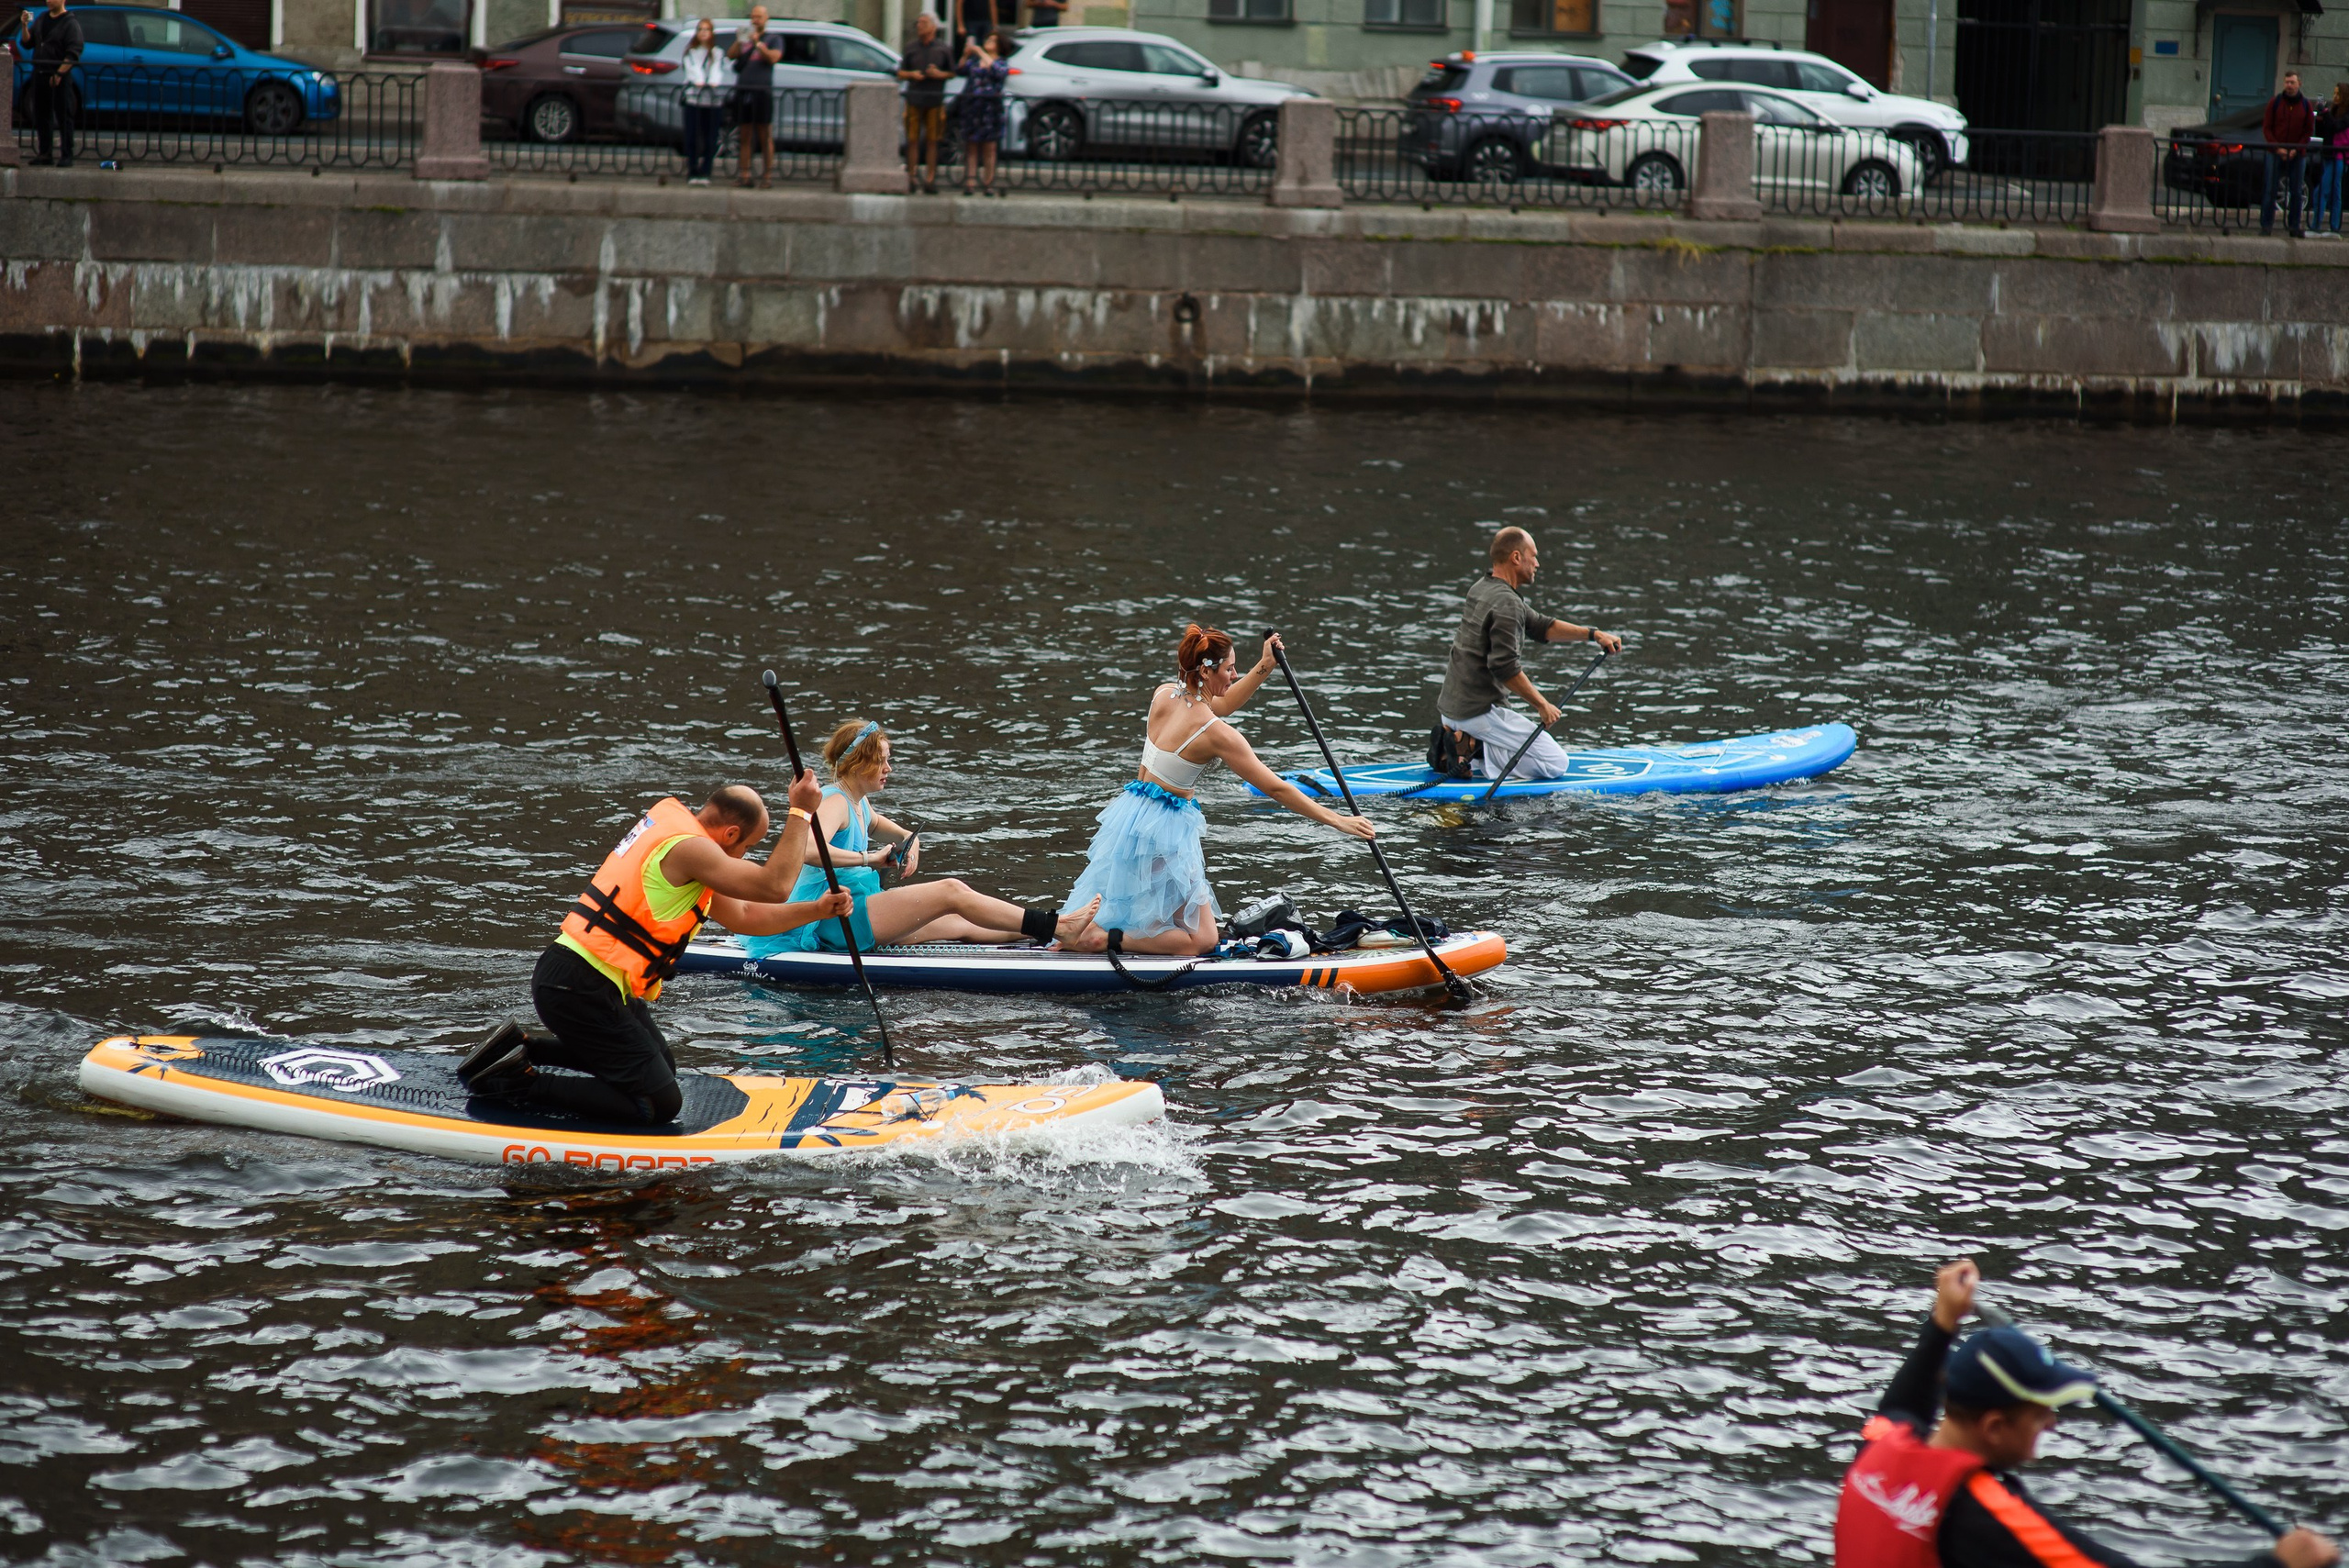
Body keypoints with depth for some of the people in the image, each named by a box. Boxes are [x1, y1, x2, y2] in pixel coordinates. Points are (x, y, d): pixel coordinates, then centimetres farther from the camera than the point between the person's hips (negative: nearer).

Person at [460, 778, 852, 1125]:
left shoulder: (672, 825, 16)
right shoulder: (687, 848, -16)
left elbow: (743, 916, 21)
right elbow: (774, 887, -19)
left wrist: (817, 910, 15)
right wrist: (801, 813, -11)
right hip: (580, 990, -11)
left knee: (660, 1066, 26)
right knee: (659, 1104, -9)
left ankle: (520, 1046, 20)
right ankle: (520, 1083, -8)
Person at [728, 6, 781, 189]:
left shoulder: (773, 39, 10)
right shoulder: (743, 38, 20)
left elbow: (773, 57, -7)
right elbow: (730, 55, 6)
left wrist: (757, 43, -14)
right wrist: (739, 41, -9)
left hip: (762, 90, -4)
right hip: (742, 90, 4)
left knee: (765, 136, -5)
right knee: (745, 135, 4)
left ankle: (768, 174, -4)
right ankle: (744, 174, 5)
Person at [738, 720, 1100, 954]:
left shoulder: (859, 802, 16)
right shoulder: (834, 802, -15)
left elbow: (875, 825, 41)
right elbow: (810, 850, -36)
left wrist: (906, 840, 19)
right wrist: (869, 859, -30)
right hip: (838, 918, -10)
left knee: (962, 924, 6)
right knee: (951, 892, -15)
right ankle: (1054, 928, -15)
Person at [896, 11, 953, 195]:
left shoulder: (942, 49, 6)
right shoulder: (911, 48, 10)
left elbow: (952, 73, 11)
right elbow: (900, 73, 13)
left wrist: (939, 74, -9)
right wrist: (911, 74, -8)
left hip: (934, 99, -1)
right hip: (914, 98, 1)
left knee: (932, 141, 0)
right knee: (913, 140, -2)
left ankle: (930, 179, 3)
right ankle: (910, 177, 2)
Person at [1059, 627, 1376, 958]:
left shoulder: (1164, 695, -1)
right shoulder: (1215, 733, -21)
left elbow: (1221, 705, 20)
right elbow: (1276, 788, -17)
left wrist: (1264, 666, 14)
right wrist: (1337, 821, -11)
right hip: (1167, 827, -8)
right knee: (1203, 940, 2)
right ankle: (1105, 939, -10)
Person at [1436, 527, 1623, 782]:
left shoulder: (1481, 589, 12)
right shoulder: (1506, 603, -19)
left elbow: (1539, 626, 18)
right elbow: (1505, 667, -24)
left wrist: (1593, 634, 12)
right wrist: (1542, 705, -14)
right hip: (1477, 712, -9)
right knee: (1556, 763, -2)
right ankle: (1479, 753, -12)